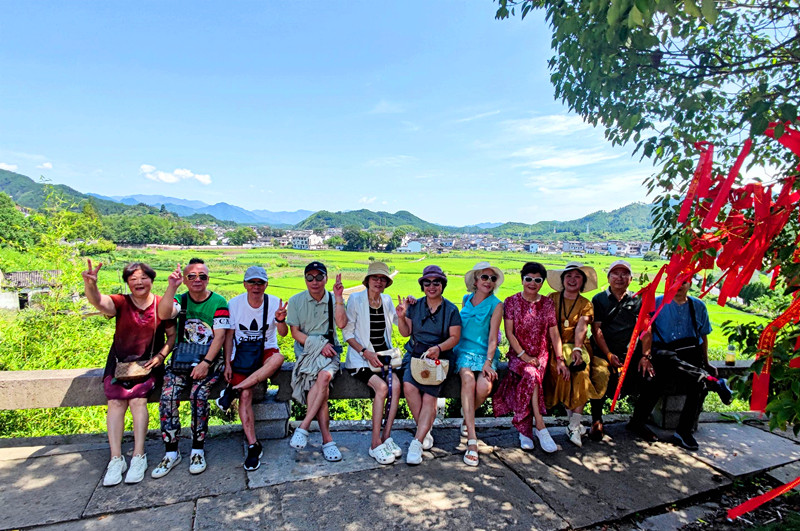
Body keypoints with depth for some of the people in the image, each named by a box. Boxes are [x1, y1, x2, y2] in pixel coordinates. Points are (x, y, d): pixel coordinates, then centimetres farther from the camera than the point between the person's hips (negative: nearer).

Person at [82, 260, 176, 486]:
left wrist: (160, 356, -9)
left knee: (138, 400, -22)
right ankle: (116, 459, -13)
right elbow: (97, 301, -24)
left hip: (147, 364, -1)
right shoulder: (120, 303, -2)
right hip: (119, 362, 1)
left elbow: (172, 335, 5)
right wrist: (90, 284, -45)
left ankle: (139, 456, -15)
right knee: (116, 401, -19)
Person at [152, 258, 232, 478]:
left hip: (209, 360, -3)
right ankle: (171, 452, -2)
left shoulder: (218, 302, -1)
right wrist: (172, 287, -23)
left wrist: (205, 363, -17)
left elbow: (219, 336, -8)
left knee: (198, 394, -26)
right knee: (167, 396, -18)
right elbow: (163, 314, -15)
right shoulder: (180, 300, 8)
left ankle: (198, 449, -7)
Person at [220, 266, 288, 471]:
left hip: (266, 351, 0)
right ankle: (253, 445, -11)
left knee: (278, 358, -36)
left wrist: (280, 320, -34)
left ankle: (233, 390, -26)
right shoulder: (234, 304, -2)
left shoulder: (274, 302, -4)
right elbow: (228, 335, 4)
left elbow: (283, 333, -12)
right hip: (242, 354, 0)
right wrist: (227, 363, -3)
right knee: (245, 396, -21)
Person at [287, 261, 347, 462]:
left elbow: (342, 324, -7)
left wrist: (339, 298, -14)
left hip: (329, 350, 1)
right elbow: (295, 332, 1)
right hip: (305, 350, -1)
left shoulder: (333, 300, 8)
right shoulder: (296, 301, 6)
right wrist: (319, 345, -11)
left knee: (324, 376, -32)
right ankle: (327, 440, -23)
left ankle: (303, 427, -22)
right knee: (322, 380, -27)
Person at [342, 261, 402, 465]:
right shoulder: (356, 299, -4)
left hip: (383, 354, 4)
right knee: (382, 387, -27)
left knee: (396, 385, -23)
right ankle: (375, 444, -16)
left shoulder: (387, 300, 10)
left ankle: (386, 437, -11)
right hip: (360, 357, -4)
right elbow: (347, 333, -5)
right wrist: (366, 352, -16)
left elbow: (398, 320, 25)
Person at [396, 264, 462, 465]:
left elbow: (454, 337, 0)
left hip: (439, 357, -2)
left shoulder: (451, 309, 5)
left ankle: (417, 442, -19)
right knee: (408, 386, -26)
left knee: (429, 396, -24)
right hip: (415, 354, 2)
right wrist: (401, 317, -8)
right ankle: (425, 431, -8)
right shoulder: (415, 306, 11)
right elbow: (406, 333, 11)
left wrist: (439, 348, -18)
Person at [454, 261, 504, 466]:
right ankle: (472, 440, -27)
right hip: (464, 350, 2)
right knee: (468, 380, -29)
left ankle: (467, 420, 5)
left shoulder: (496, 305, -1)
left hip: (486, 353, -2)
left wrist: (488, 362, -18)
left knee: (484, 387, -29)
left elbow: (493, 337, -7)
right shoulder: (466, 300, 11)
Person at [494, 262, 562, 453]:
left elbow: (554, 334, 6)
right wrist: (523, 355, -12)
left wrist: (560, 360, -4)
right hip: (518, 354, -2)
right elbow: (509, 333, -4)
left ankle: (525, 430, -8)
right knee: (531, 375, -32)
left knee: (528, 379, -26)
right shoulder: (511, 302, 1)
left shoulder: (548, 304, 8)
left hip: (540, 356, 2)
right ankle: (540, 427, -24)